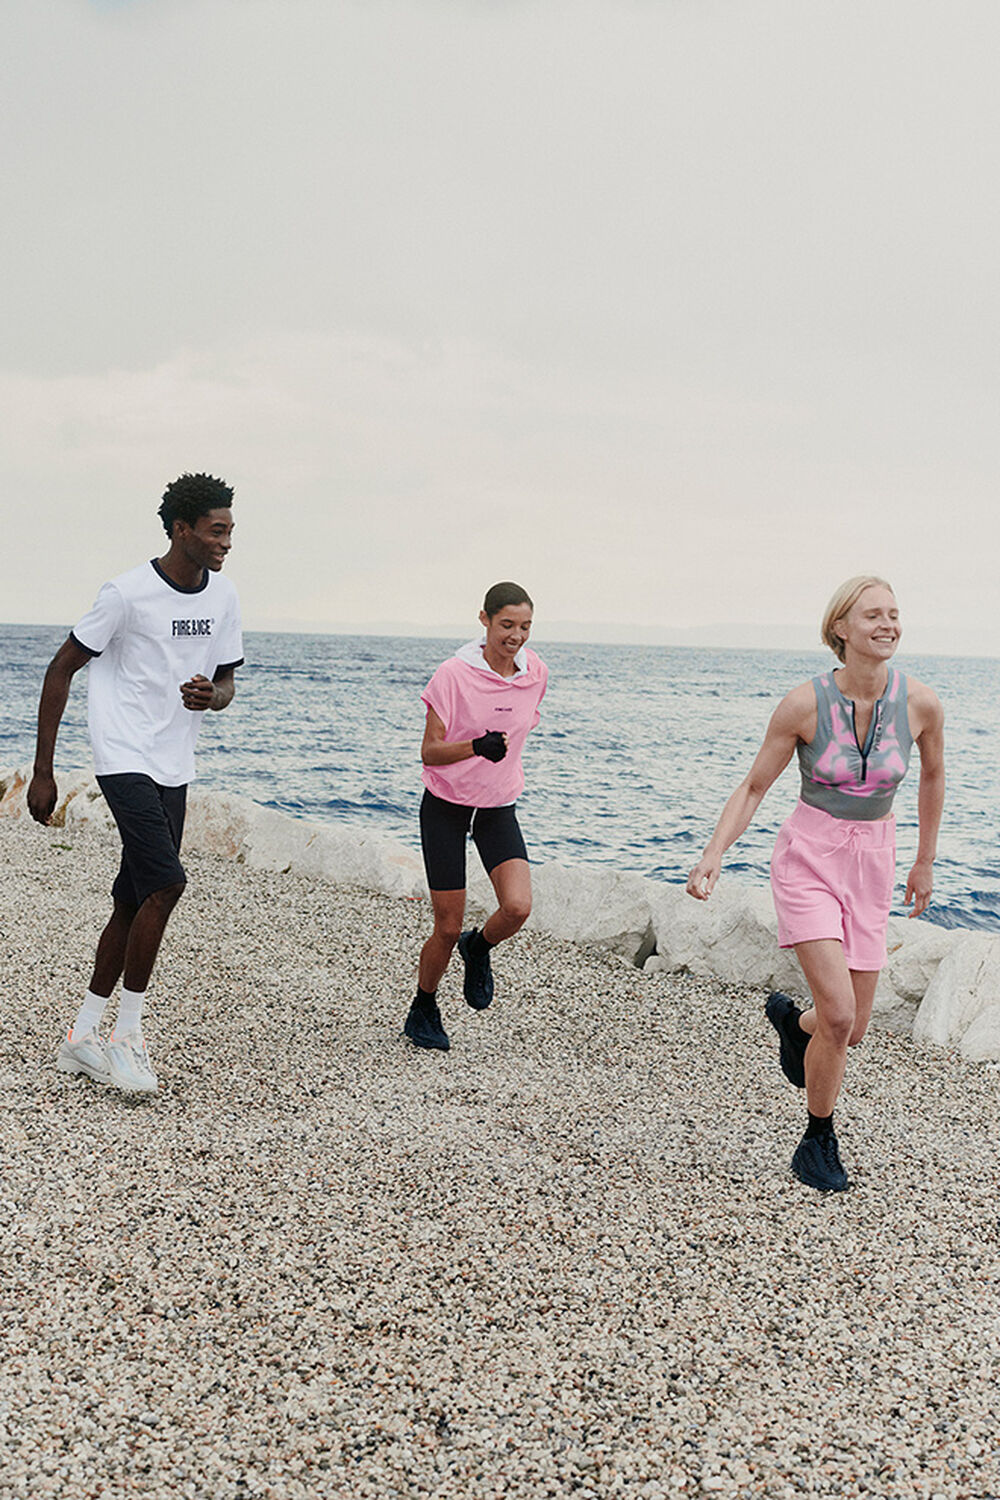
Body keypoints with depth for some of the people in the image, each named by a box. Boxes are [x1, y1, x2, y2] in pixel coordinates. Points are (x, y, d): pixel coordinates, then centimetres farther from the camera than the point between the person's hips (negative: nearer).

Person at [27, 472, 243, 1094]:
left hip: (176, 768, 7)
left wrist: (211, 696, -12)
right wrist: (43, 773, -9)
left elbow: (227, 681, 15)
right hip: (125, 757, -6)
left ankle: (82, 1037, 20)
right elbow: (61, 670, -8)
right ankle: (127, 1034, -6)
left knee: (134, 902, 8)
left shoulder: (223, 597, 5)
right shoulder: (129, 593, -13)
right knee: (167, 881, -20)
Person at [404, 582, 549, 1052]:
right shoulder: (455, 674, -17)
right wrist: (478, 747, -33)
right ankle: (423, 1012, 25)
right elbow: (430, 752, -18)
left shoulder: (535, 672, -3)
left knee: (518, 907, -19)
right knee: (448, 927, -1)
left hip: (499, 807, 4)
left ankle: (478, 948, 16)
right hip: (446, 806, -3)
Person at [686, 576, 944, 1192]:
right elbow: (754, 787, -6)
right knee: (839, 1015, -16)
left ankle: (791, 1017, 45)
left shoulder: (920, 702, -10)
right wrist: (712, 856, -19)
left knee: (853, 1028, 7)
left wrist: (925, 862, 17)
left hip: (871, 868, 3)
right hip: (808, 859, -3)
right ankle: (819, 1142, 9)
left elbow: (933, 775, 10)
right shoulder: (804, 704, -16)